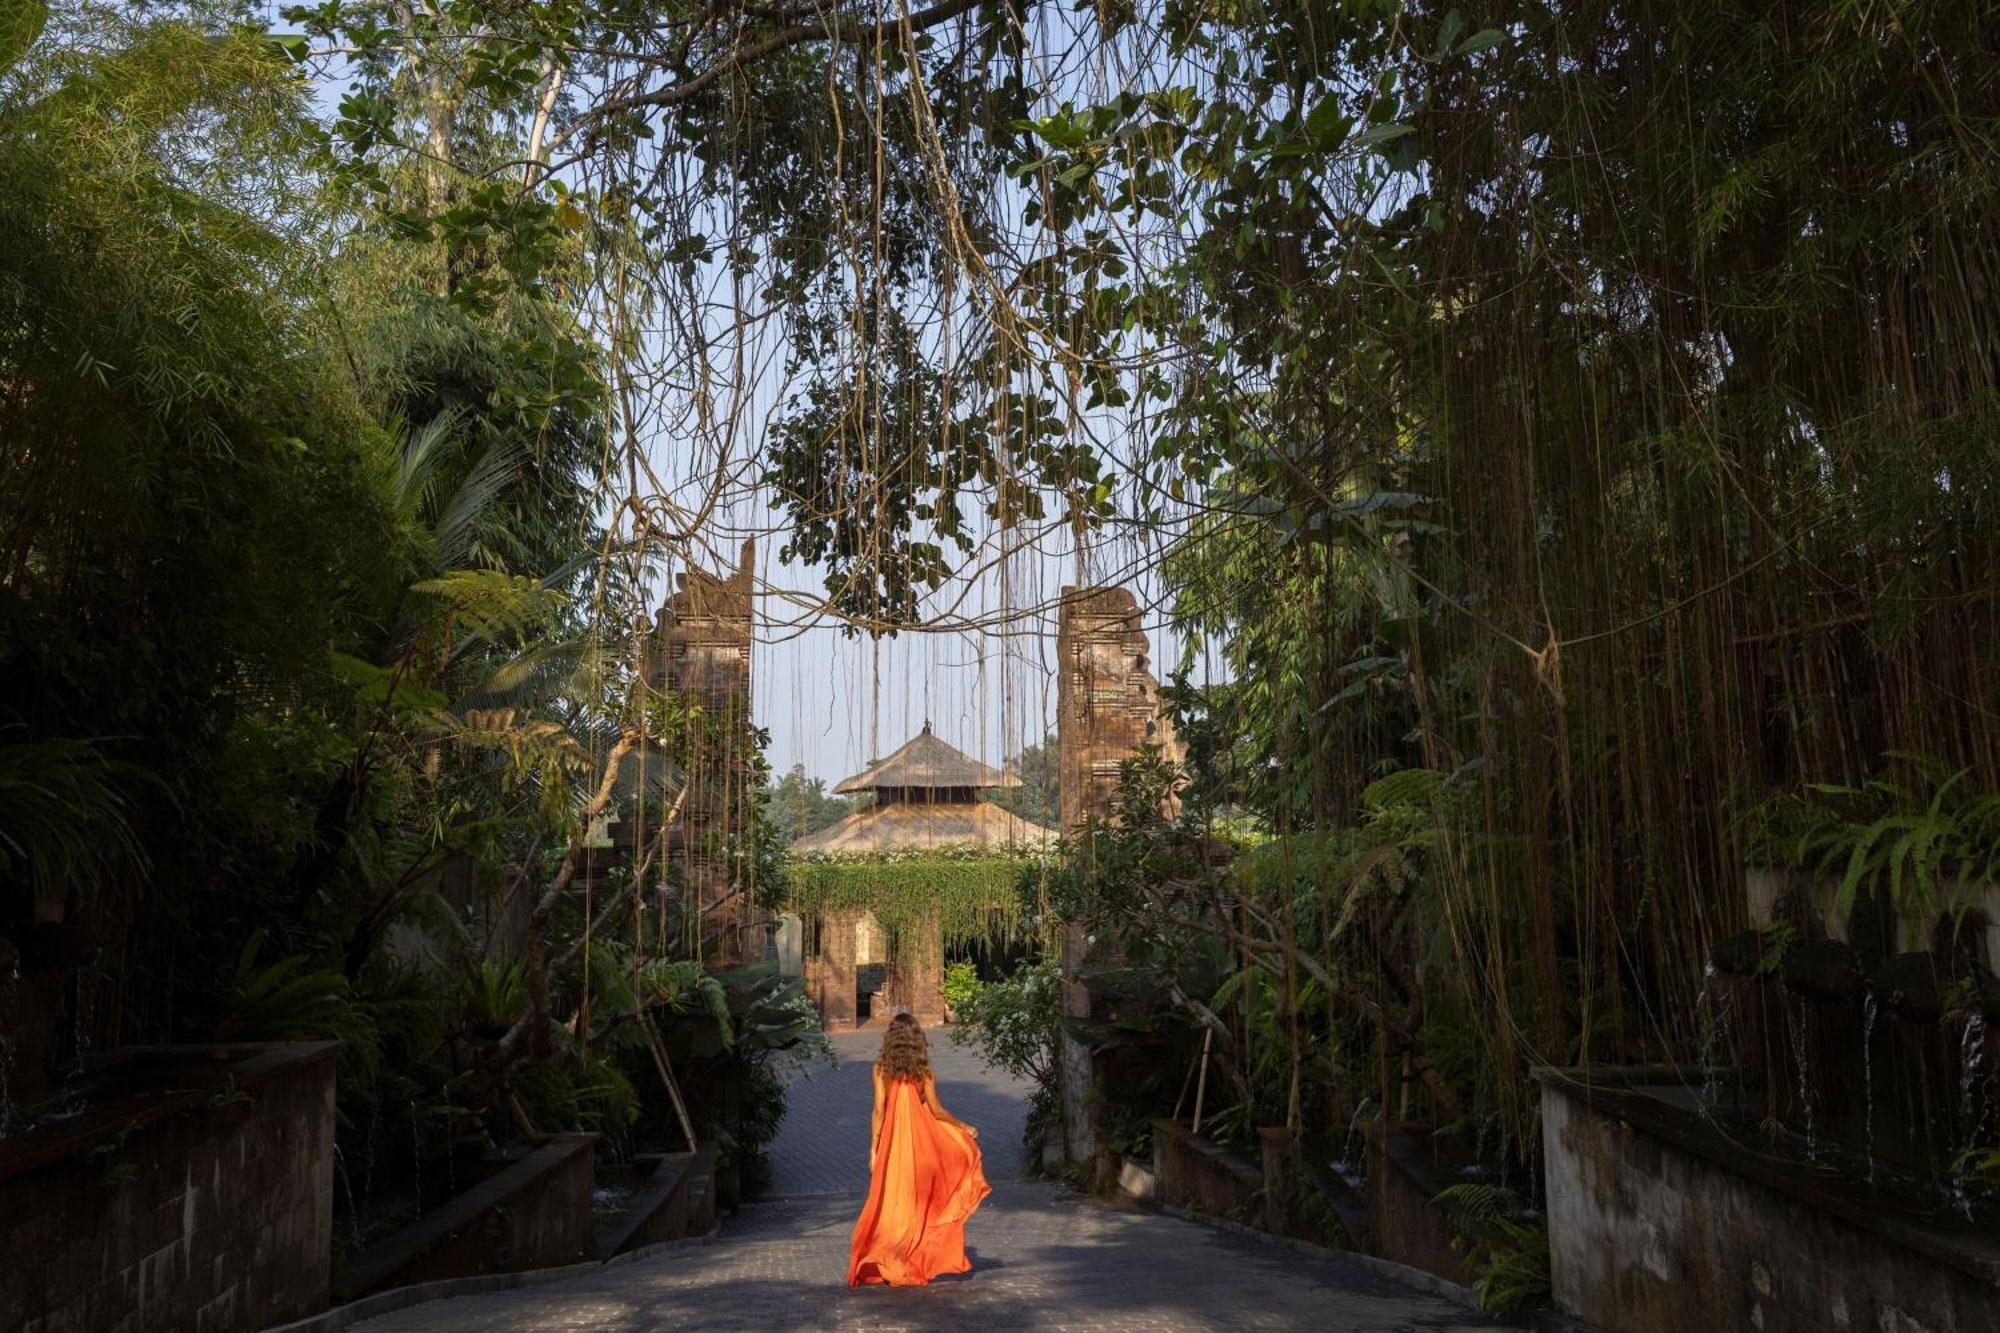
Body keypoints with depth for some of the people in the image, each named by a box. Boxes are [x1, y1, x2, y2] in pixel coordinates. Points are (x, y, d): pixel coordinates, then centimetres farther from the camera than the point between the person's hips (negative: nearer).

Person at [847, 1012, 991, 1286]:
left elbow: (878, 1111, -5)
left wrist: (873, 1148, -1)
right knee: (920, 1200, 11)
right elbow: (936, 1109, -2)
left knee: (891, 1201, 6)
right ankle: (919, 1263, 12)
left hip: (892, 1140, 0)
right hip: (922, 1140, 0)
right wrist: (965, 1127, 11)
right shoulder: (923, 1070, -2)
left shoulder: (881, 1069, -2)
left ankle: (891, 1265, 4)